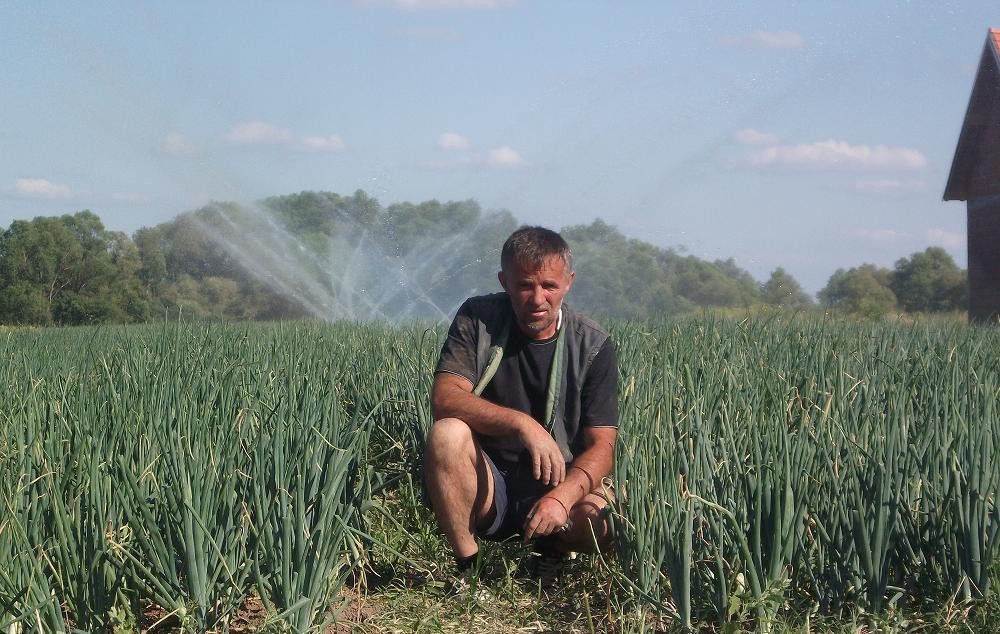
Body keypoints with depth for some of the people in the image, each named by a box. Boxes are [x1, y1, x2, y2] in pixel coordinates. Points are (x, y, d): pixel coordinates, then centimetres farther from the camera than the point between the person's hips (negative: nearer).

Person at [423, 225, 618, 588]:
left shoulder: (593, 347, -5)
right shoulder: (478, 319, -5)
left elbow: (601, 445, -11)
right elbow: (444, 398, -20)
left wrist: (563, 496, -32)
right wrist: (523, 424, -35)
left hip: (558, 486, 0)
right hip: (484, 485, 0)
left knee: (606, 521, -31)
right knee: (446, 433, -31)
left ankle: (552, 546, 6)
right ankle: (467, 567, -16)